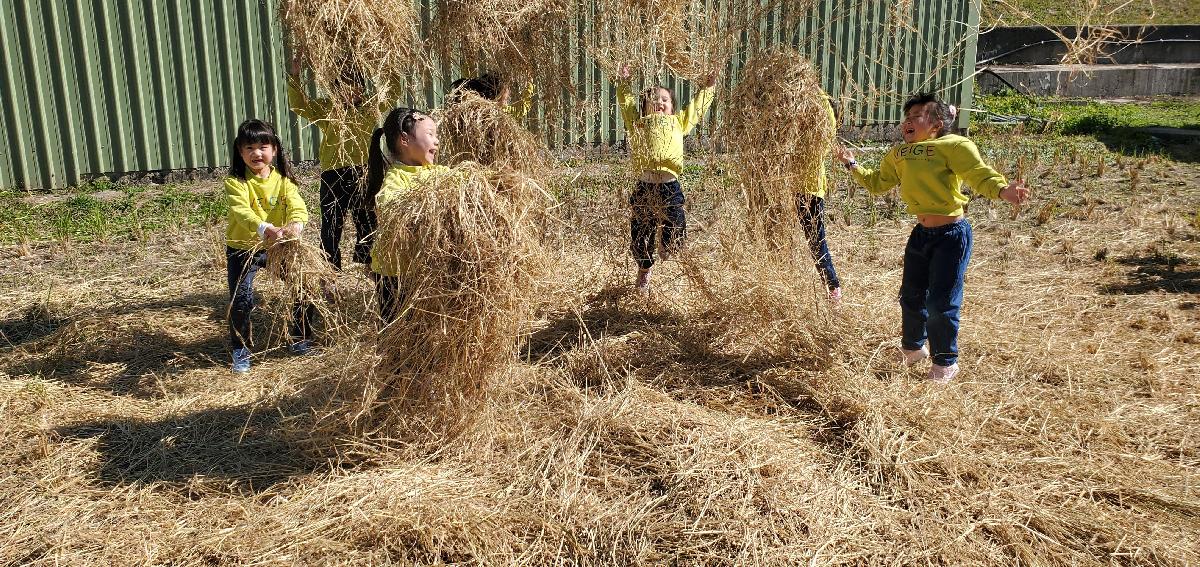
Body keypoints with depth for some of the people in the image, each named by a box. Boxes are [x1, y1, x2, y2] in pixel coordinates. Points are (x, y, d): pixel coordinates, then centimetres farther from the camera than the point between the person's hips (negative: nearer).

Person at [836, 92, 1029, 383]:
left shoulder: (954, 146, -15)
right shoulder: (898, 155, 6)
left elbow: (981, 175, -23)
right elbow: (876, 183, 20)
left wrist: (1003, 190, -41)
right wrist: (853, 165, 14)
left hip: (951, 235, -7)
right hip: (921, 233, 7)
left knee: (941, 304, -1)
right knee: (911, 296, 17)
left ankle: (945, 363, 20)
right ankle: (913, 348, 41)